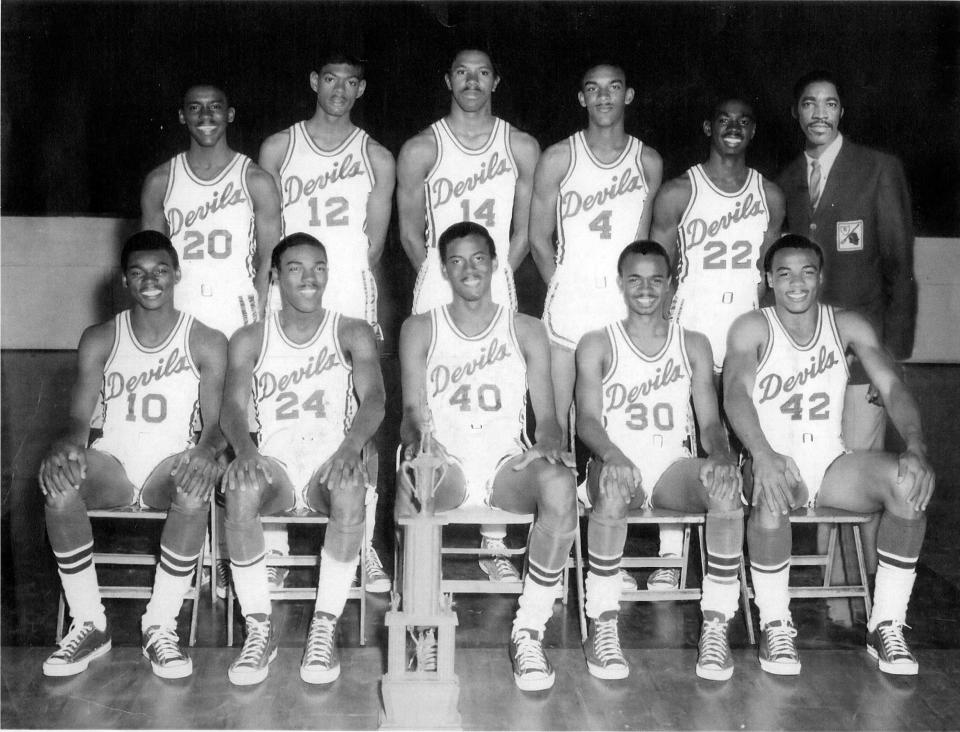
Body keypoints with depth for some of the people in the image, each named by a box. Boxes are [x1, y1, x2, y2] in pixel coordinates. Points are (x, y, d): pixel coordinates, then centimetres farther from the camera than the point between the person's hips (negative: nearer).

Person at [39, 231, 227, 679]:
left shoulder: (206, 343, 2)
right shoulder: (99, 341, 6)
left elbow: (217, 421, -3)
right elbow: (79, 417, 0)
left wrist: (208, 450, -28)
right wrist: (67, 443, -26)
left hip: (172, 464, -1)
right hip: (112, 462, 2)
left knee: (197, 488, -37)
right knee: (58, 481, -32)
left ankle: (160, 626, -20)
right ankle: (89, 625, -17)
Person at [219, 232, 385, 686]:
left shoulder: (352, 334, 8)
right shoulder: (249, 340, 11)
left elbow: (373, 399, -6)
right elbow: (232, 408, -2)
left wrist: (352, 444, -29)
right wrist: (244, 448, -26)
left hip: (332, 461, 0)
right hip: (274, 462, 1)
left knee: (351, 487, -36)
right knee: (239, 487, -34)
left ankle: (324, 627, -25)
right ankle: (259, 628, -21)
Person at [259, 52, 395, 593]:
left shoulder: (376, 158, 11)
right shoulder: (279, 148, 12)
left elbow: (374, 244, 9)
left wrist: (342, 280, -1)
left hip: (352, 302, 0)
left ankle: (364, 545, -2)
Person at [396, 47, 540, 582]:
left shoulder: (521, 148, 8)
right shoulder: (422, 149, 3)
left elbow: (522, 232, 12)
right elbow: (411, 232, 9)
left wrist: (495, 279, 9)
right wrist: (444, 275, 11)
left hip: (498, 290, 1)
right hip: (437, 291, -1)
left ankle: (495, 544, 5)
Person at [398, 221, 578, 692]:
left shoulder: (526, 331, 14)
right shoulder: (419, 330, 13)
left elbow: (546, 414, 8)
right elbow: (412, 410, 3)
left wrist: (548, 442, -16)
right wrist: (415, 438, -21)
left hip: (508, 463, 1)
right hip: (445, 463, -1)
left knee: (560, 486, -34)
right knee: (410, 480, -38)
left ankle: (529, 632, -21)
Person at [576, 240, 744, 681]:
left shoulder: (694, 346, 15)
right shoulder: (597, 346, 9)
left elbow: (710, 421, 8)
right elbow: (587, 418, -5)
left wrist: (721, 456, -17)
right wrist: (611, 455, -28)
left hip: (675, 466, 2)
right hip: (616, 463, -2)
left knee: (726, 486, -31)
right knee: (612, 488, -38)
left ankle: (716, 627, -23)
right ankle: (602, 627, -24)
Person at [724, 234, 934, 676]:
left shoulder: (848, 326, 7)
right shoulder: (752, 329, -2)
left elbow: (892, 387, -3)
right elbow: (736, 394, -17)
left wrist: (916, 447, -24)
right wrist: (763, 455, -37)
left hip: (832, 462, 3)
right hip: (774, 459, -3)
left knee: (909, 484, -26)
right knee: (772, 493, -38)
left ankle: (887, 626, -12)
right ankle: (775, 625, -17)